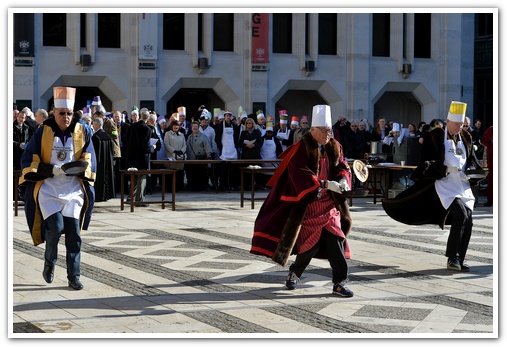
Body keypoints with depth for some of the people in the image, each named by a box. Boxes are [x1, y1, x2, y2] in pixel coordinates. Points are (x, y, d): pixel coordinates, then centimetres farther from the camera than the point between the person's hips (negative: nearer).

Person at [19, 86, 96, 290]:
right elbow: (28, 160, -4)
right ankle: (49, 262, 11)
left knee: (73, 232, -6)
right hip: (48, 188, -1)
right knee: (56, 227, -17)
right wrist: (52, 169, -18)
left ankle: (74, 277, 3)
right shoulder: (42, 133, -1)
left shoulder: (83, 132, 4)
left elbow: (89, 159, 6)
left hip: (73, 188, 1)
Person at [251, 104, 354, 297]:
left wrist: (343, 180, -18)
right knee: (310, 243, 1)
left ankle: (339, 283, 3)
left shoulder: (334, 147, 5)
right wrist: (325, 184, -29)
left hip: (329, 204, 5)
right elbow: (302, 176, -21)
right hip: (308, 203, -5)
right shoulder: (301, 149, -13)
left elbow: (342, 167, 5)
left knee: (335, 241, -2)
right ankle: (295, 272, 26)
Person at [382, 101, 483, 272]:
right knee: (461, 214, -24)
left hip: (463, 185, 6)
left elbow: (472, 161, 21)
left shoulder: (465, 138, 13)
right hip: (444, 183, -6)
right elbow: (426, 161, -4)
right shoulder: (436, 137, -2)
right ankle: (452, 256, -15)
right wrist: (442, 169, -19)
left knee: (467, 221, -2)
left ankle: (458, 261, 9)